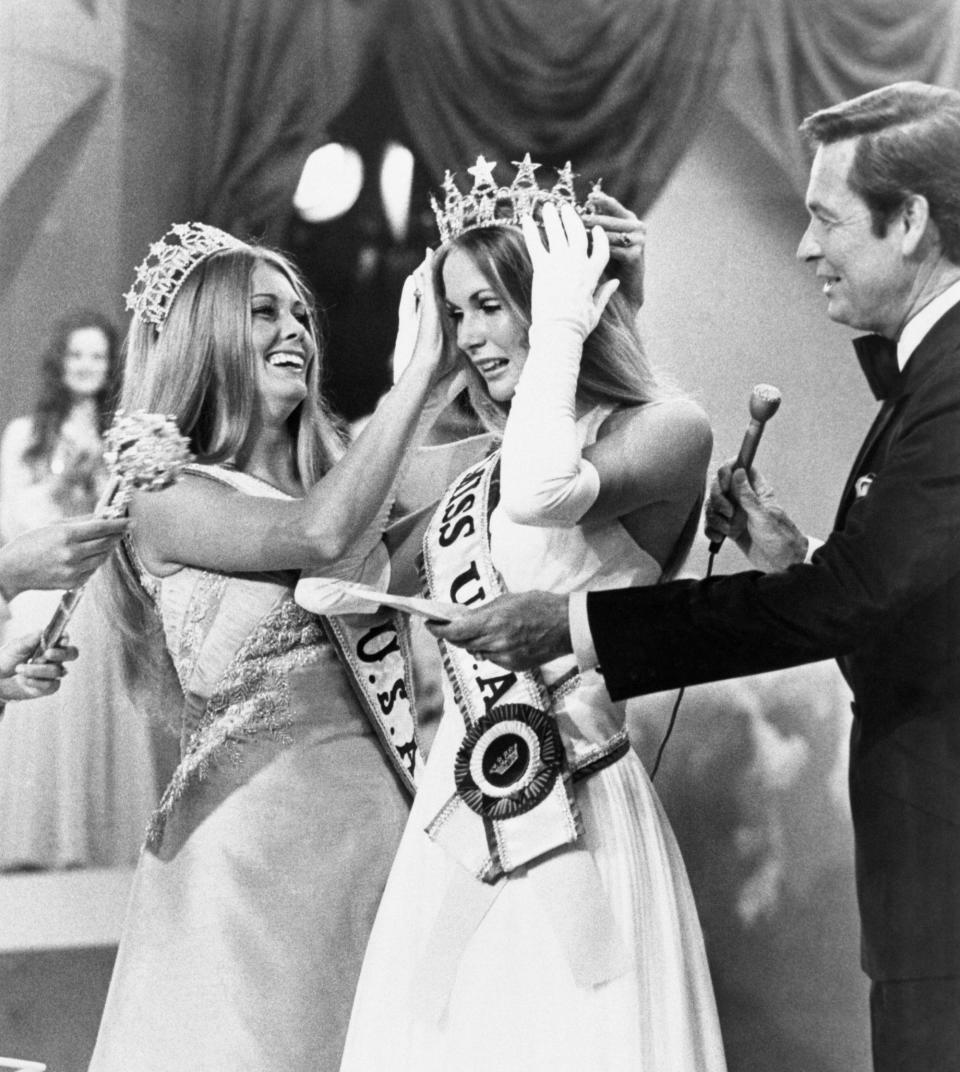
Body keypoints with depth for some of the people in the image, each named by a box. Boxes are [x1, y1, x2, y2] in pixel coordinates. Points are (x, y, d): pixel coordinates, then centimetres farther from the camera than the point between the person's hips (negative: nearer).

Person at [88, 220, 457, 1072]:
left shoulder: (337, 472, 13)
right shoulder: (166, 497, -4)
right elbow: (320, 532, -19)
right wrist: (421, 371, -14)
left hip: (381, 809, 5)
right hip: (253, 831, -5)